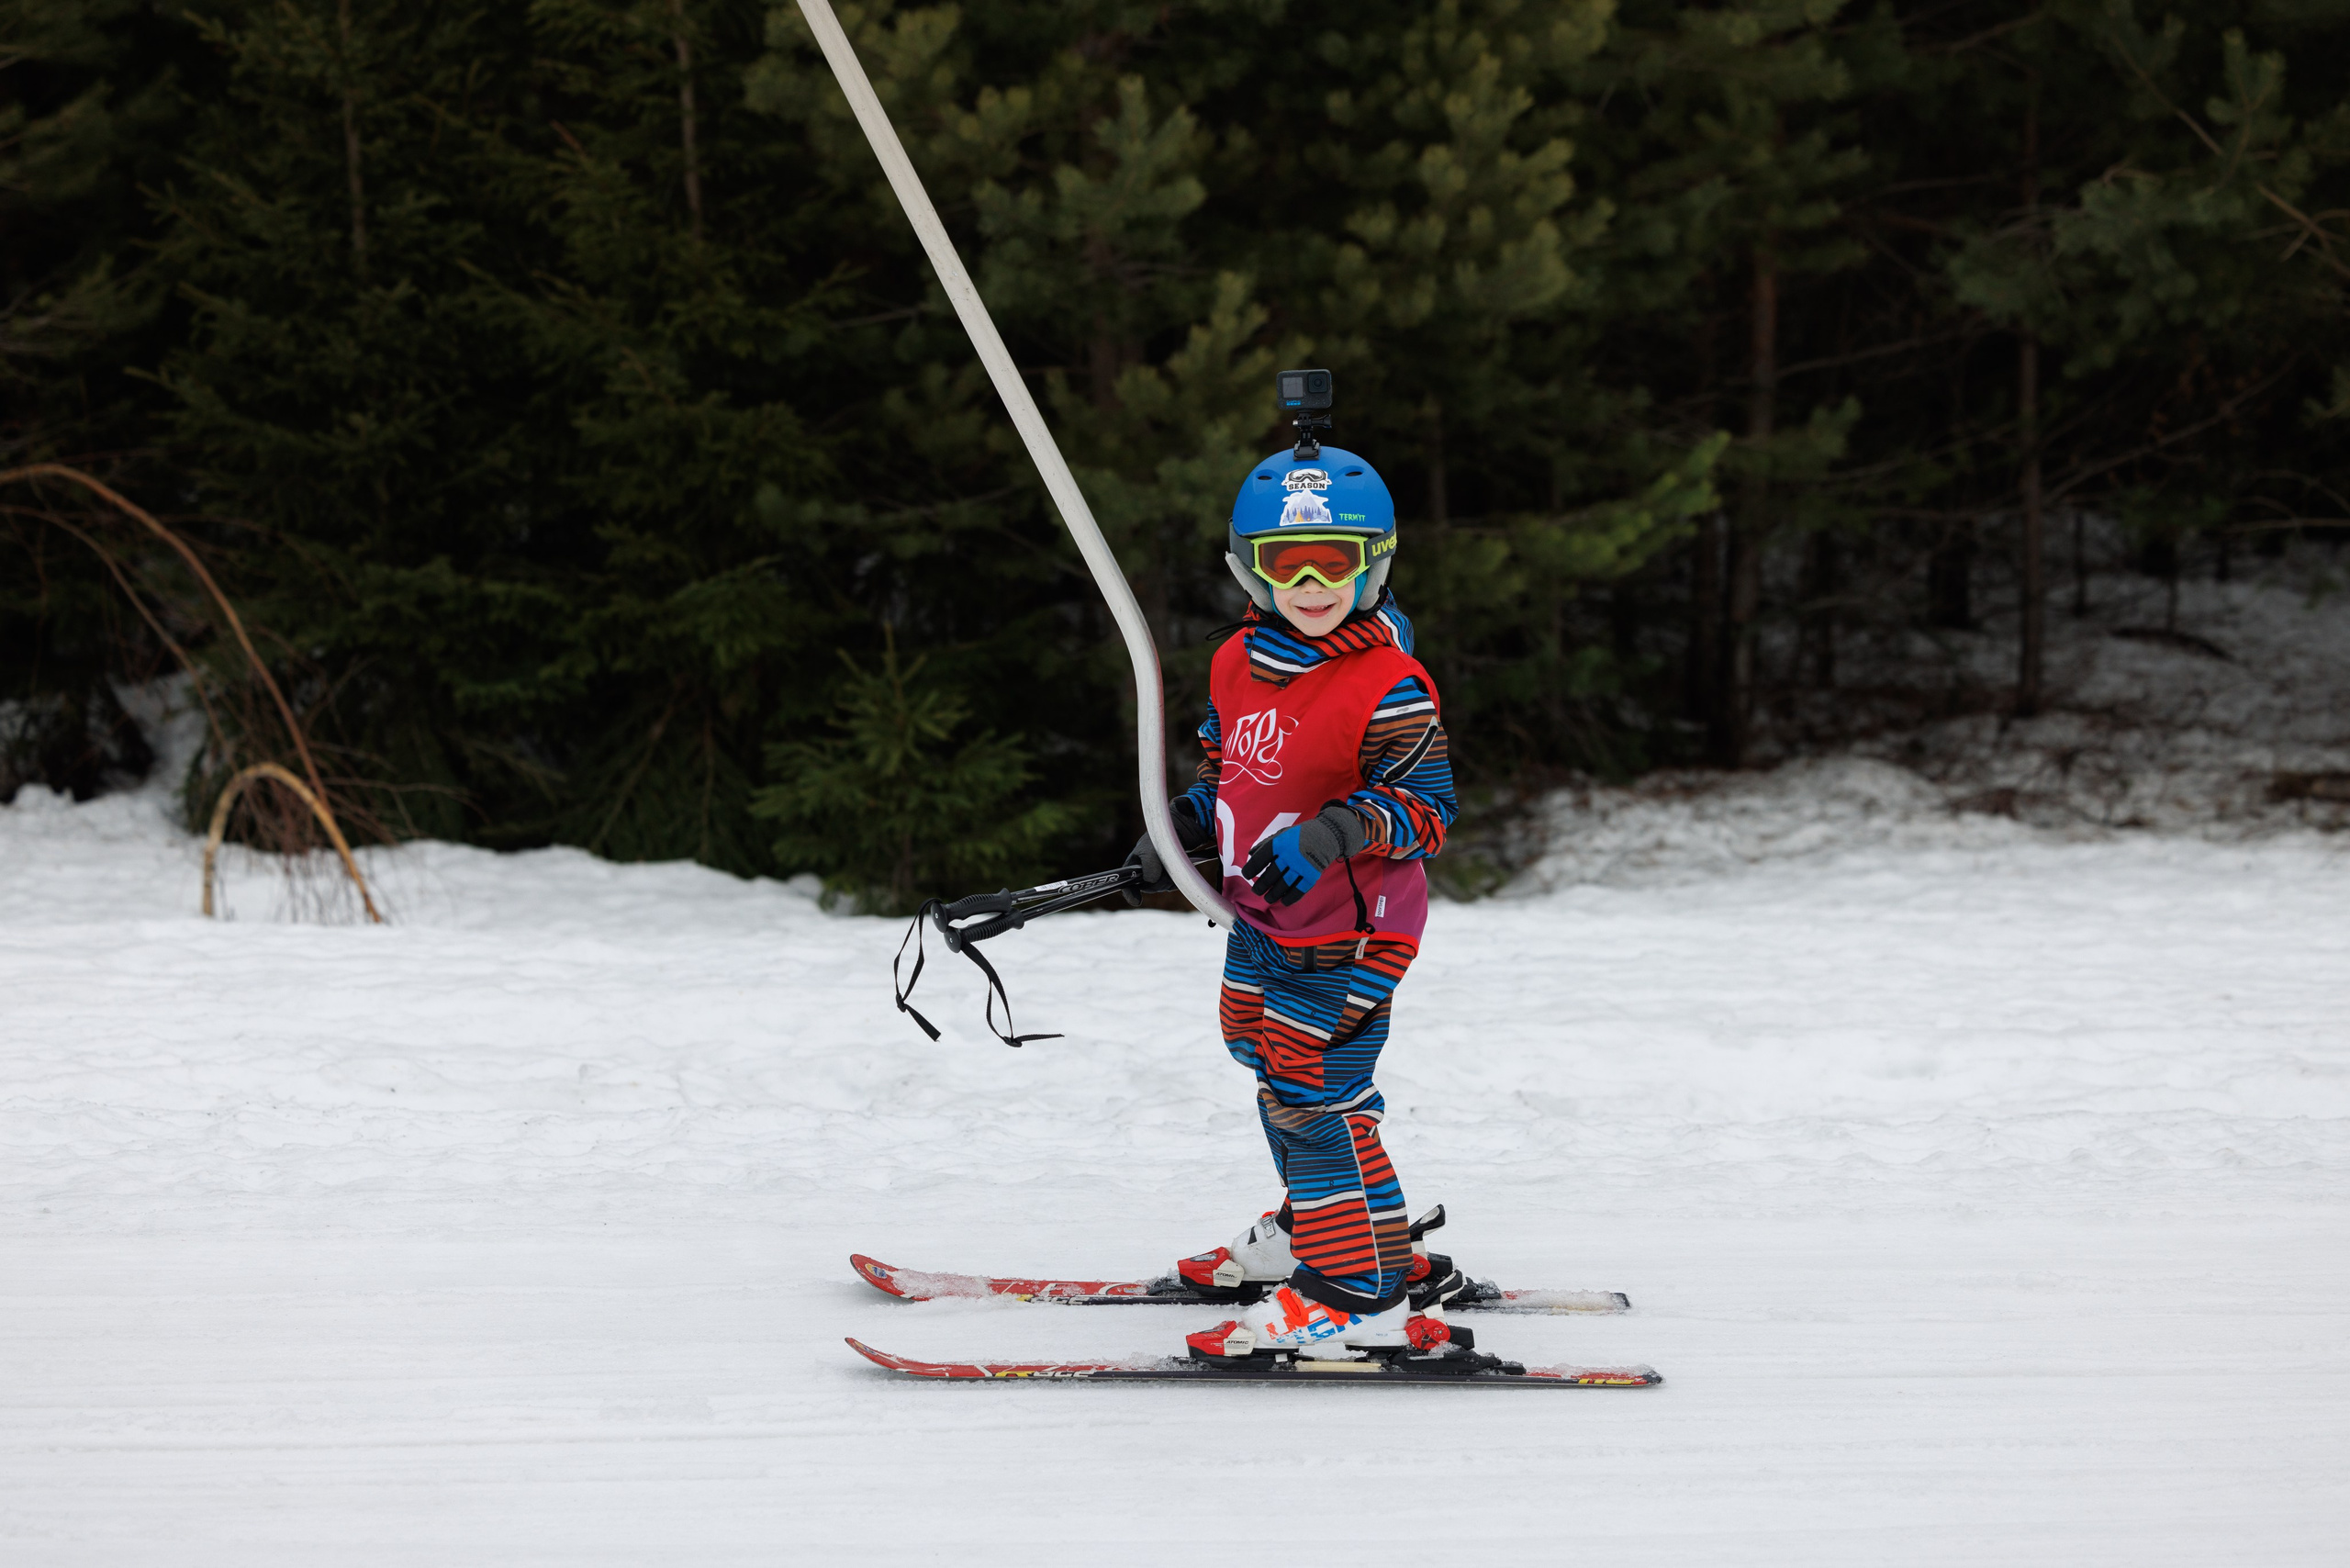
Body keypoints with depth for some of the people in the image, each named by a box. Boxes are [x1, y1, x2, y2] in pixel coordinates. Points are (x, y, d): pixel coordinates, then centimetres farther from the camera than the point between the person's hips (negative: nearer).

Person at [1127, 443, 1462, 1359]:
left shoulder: (1389, 688, -20)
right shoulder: (1238, 666, 5)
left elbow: (1429, 809, -21)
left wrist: (1337, 831, -35)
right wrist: (1184, 830, 4)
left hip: (1349, 935, -9)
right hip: (1259, 921, 9)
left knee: (1310, 1098, -12)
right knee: (1276, 1078, 24)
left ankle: (1361, 1298, -4)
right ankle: (1311, 1232, 45)